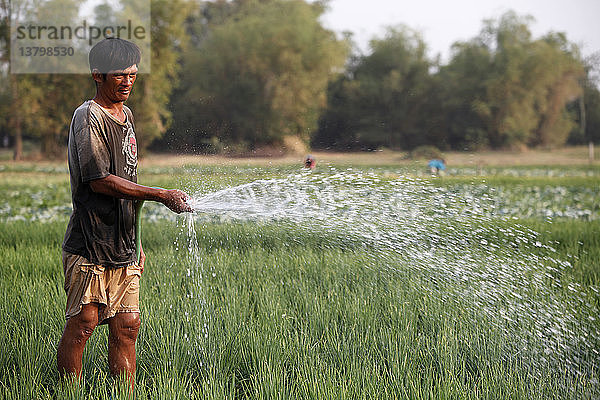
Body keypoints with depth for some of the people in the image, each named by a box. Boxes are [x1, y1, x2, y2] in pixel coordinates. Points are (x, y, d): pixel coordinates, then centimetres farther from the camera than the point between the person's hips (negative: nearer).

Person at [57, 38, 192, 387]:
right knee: (83, 324, -7)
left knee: (126, 326, 4)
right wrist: (162, 195, -18)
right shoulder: (88, 117, -10)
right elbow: (99, 180, -18)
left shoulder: (126, 116, 17)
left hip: (123, 246, 8)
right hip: (90, 242, -8)